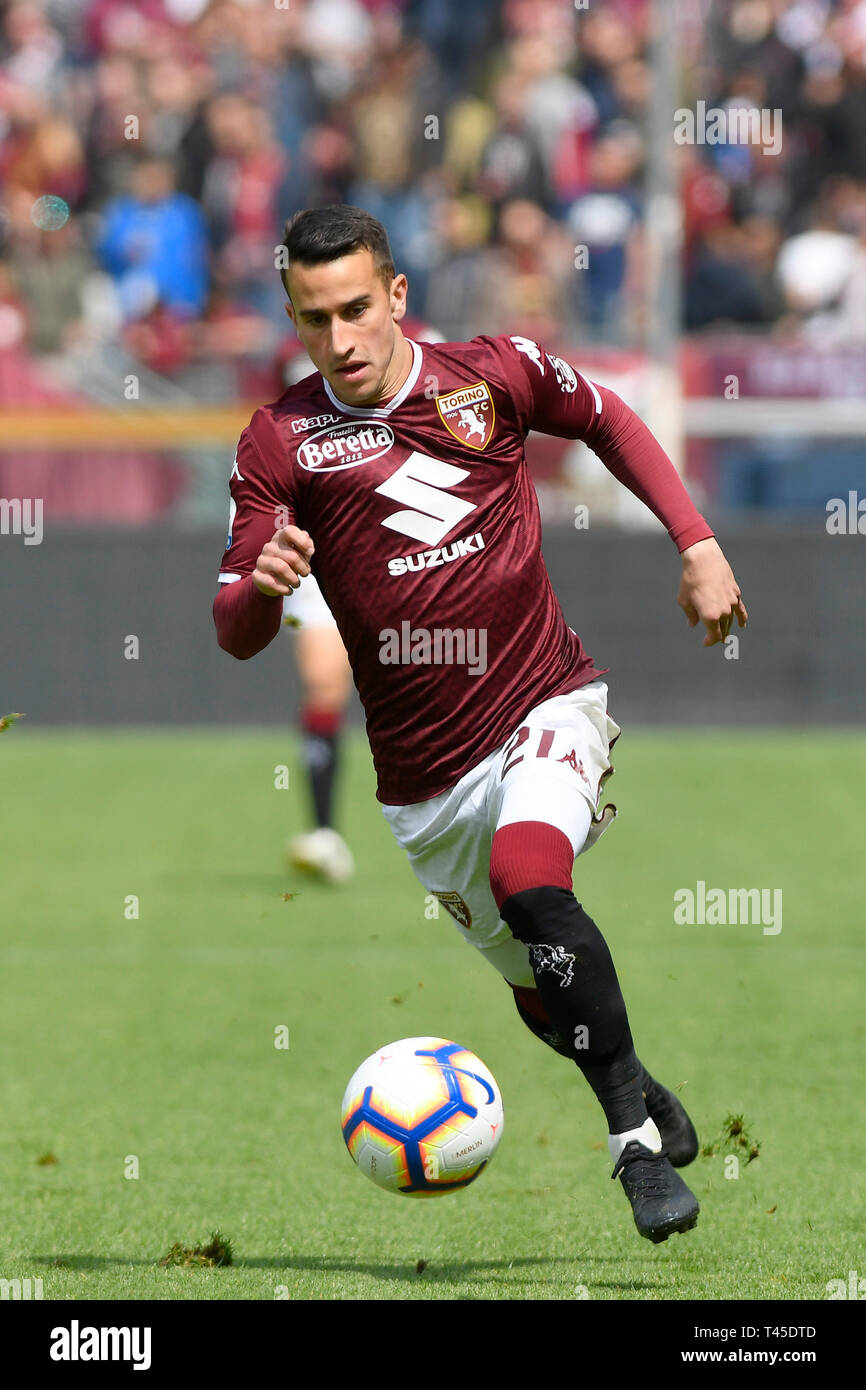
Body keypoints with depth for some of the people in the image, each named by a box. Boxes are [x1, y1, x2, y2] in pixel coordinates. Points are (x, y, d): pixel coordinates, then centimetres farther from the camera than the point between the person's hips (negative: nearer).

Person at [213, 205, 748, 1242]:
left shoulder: (495, 374, -5)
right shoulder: (281, 443, -7)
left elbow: (610, 422, 16)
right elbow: (234, 635, -9)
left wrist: (697, 544, 8)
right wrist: (261, 584, -32)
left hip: (546, 702, -2)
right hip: (422, 766, 2)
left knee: (527, 880, -31)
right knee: (541, 992, 12)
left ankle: (633, 1133, -22)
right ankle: (642, 1099, 43)